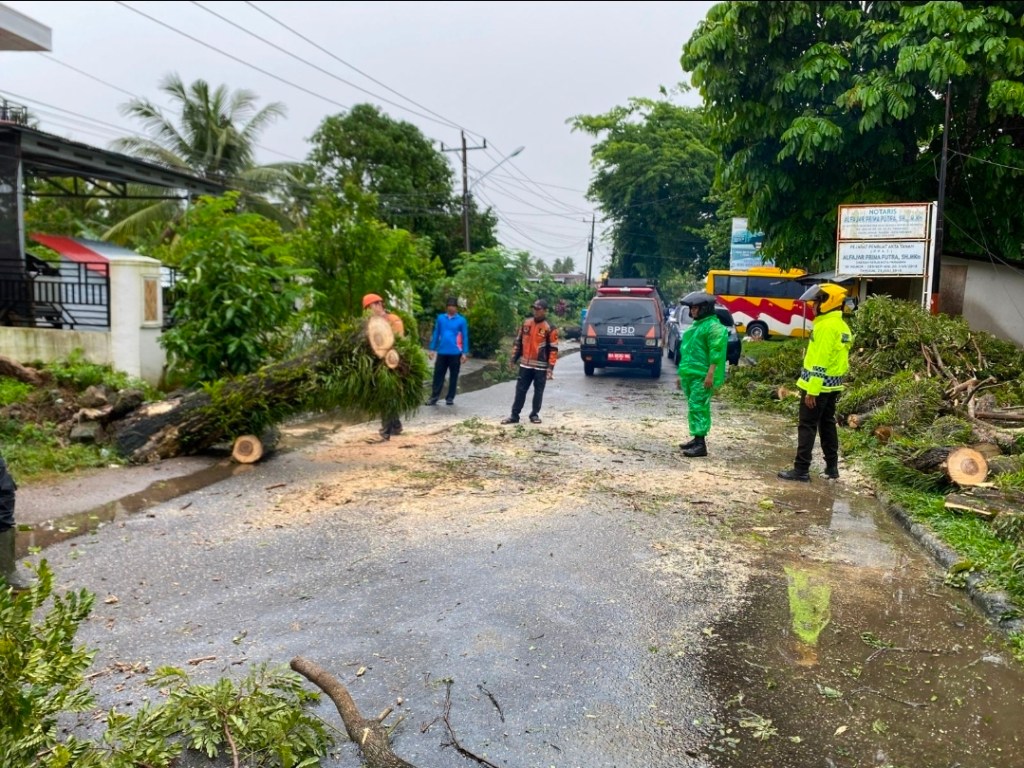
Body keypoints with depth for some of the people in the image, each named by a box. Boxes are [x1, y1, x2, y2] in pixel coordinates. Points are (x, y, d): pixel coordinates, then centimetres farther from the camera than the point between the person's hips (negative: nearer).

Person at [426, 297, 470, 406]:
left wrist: (464, 353, -5)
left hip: (455, 353, -2)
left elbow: (465, 337, -1)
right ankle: (434, 397, 10)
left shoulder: (461, 320, -3)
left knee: (453, 376, 7)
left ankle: (450, 398, 16)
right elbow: (436, 334, 10)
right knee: (438, 375, 4)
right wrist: (432, 349, 7)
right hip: (442, 352, 2)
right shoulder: (440, 318, 4)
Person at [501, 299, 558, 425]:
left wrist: (550, 367, -14)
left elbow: (553, 349, -8)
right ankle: (514, 415, 10)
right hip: (525, 364, 3)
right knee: (520, 390, 5)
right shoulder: (526, 323, 6)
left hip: (541, 366, -3)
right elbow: (518, 341, 12)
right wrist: (514, 358, 9)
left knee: (538, 391, 8)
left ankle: (534, 415, 20)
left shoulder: (549, 328, -7)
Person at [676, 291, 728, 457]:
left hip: (701, 376, -10)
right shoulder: (696, 325, 20)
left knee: (699, 407, -12)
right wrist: (682, 374, 25)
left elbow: (716, 352, -19)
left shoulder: (713, 326, -11)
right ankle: (696, 439, 21)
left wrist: (710, 374, -25)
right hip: (690, 375, 10)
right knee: (693, 407, 13)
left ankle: (701, 444, -13)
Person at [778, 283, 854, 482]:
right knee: (827, 424, 15)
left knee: (807, 426, -4)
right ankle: (832, 467, 21)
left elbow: (820, 362, -22)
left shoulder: (826, 325, -18)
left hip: (819, 385, -9)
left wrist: (812, 389, -22)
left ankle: (801, 470, -2)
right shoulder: (841, 325, 13)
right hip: (832, 386, 9)